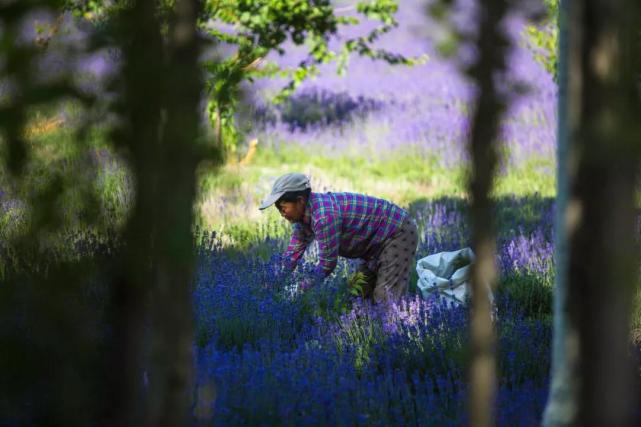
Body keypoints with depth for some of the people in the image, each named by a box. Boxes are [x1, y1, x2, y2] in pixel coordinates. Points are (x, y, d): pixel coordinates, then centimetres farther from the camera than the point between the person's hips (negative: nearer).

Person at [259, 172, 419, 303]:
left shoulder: (324, 216, -31)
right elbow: (292, 254, 7)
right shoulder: (303, 215, -1)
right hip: (377, 241, 10)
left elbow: (327, 264, -25)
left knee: (386, 298, -17)